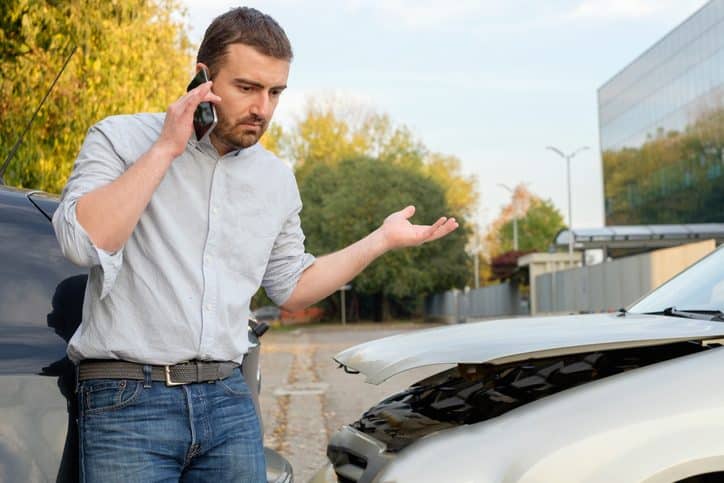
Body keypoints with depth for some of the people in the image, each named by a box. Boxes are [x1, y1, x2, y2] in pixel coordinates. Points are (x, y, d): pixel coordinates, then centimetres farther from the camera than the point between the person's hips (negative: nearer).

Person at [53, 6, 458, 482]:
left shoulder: (278, 179, 10)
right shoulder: (120, 138, -4)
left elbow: (291, 287, 20)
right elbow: (83, 242, -19)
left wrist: (383, 239, 14)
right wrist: (166, 148, -17)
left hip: (228, 398, 5)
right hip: (127, 399, -4)